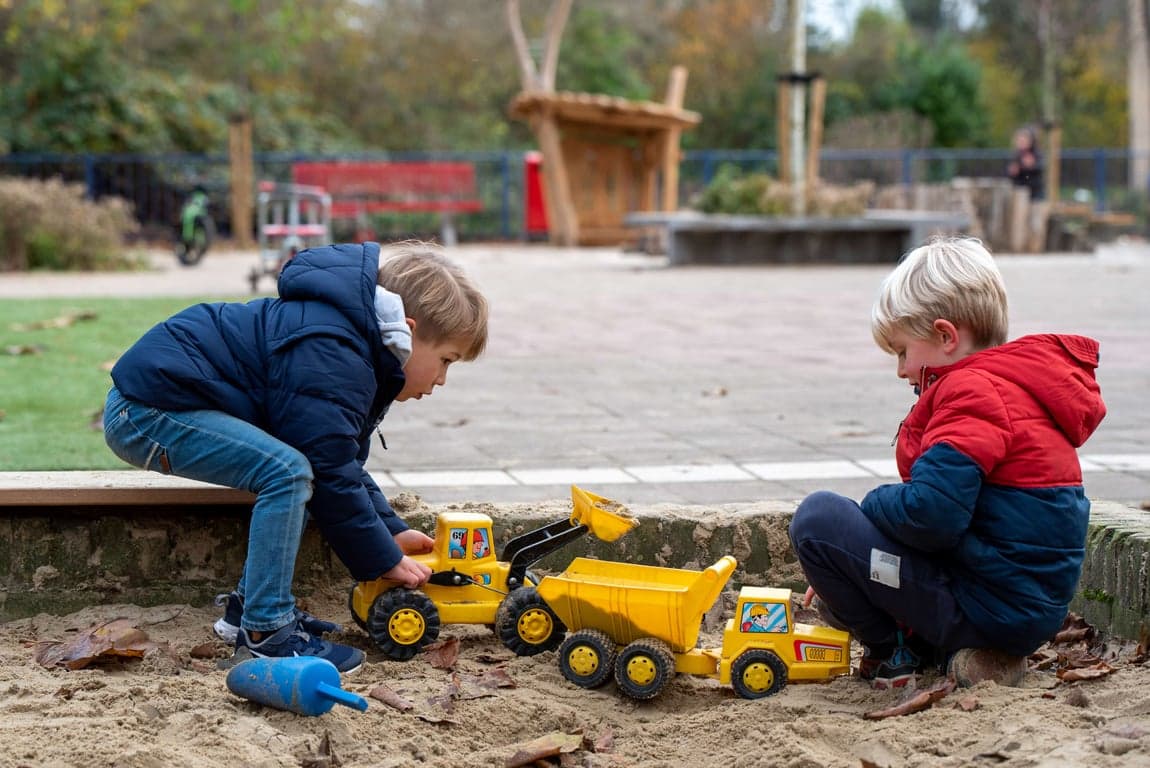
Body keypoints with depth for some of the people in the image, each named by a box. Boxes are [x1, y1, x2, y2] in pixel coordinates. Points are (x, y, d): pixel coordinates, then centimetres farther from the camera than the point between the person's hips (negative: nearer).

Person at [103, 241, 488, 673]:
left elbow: (344, 463, 22)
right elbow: (331, 476, -20)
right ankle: (266, 631, -18)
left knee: (295, 471, 11)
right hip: (144, 411, -11)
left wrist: (391, 531, 15)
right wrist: (384, 560, -9)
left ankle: (250, 605, 13)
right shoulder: (329, 359, -22)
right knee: (287, 471, -25)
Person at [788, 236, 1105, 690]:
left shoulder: (973, 392, -17)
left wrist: (872, 504, -6)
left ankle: (897, 654, 0)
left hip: (988, 608, -11)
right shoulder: (1013, 386, 17)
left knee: (817, 518, -10)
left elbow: (931, 513, -30)